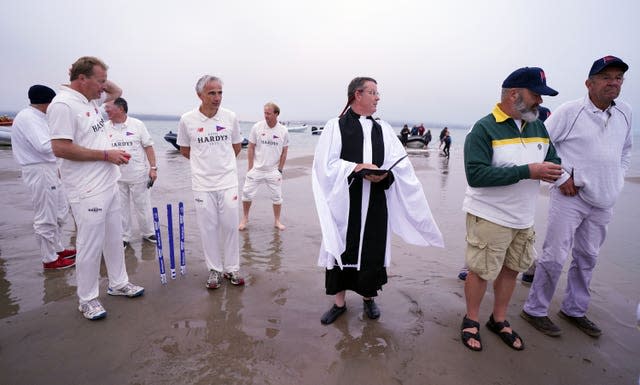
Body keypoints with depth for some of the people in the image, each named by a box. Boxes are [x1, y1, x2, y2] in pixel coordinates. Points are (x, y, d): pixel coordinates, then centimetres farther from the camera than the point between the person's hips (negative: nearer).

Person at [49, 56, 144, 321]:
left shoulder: (90, 99, 11)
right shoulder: (63, 104, -15)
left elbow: (116, 91, 29)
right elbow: (60, 148, -21)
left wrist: (102, 82, 9)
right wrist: (106, 154, -16)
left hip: (109, 185, 9)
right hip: (88, 191, -9)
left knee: (114, 239, 17)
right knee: (91, 246, 1)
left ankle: (118, 284, 32)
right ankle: (87, 299, 17)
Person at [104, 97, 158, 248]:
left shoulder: (137, 125, -4)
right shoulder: (105, 127, 4)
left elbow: (148, 146, -3)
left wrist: (153, 168, -8)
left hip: (138, 175, -3)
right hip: (116, 177, 3)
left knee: (143, 206, 7)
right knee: (120, 208, 11)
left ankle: (148, 233, 23)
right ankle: (124, 237, 24)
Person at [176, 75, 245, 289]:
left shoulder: (230, 117, -1)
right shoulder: (187, 120, -4)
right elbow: (184, 150, 10)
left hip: (228, 181, 1)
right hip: (202, 184, 0)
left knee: (230, 226, 6)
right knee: (208, 228, 6)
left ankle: (232, 268, 22)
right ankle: (215, 270, 22)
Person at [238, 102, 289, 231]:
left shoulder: (283, 131, -4)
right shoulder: (257, 127, -6)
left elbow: (284, 152, 3)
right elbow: (251, 148, -2)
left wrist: (280, 170, -1)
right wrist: (250, 168, -5)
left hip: (273, 171, 0)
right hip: (256, 169, 0)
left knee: (277, 196, 7)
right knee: (247, 193, 2)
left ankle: (277, 221, 24)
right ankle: (245, 219, 23)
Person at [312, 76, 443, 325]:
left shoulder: (383, 129, 9)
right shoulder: (335, 126, -1)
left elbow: (400, 165, 1)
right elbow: (326, 164, -9)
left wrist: (385, 174, -20)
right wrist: (356, 167, -21)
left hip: (375, 204, 3)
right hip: (345, 202, -3)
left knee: (372, 249, 10)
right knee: (343, 248, 5)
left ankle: (368, 297, 32)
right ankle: (339, 302, 24)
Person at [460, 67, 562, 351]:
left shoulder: (538, 126, 8)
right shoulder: (484, 129, -14)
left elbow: (552, 159, 14)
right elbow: (475, 174, -24)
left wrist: (552, 169, -11)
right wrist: (527, 172, -25)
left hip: (524, 218, 7)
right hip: (489, 217, -7)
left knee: (510, 269, 16)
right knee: (480, 271, 5)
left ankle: (499, 320, 36)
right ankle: (471, 320, 27)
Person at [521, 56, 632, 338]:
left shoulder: (625, 113, 10)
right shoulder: (570, 111, -10)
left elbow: (625, 149, 25)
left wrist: (618, 178, 12)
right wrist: (561, 177, -14)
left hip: (603, 201, 7)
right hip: (570, 197, -7)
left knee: (587, 258, 15)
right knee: (555, 256, -5)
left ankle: (574, 310, 32)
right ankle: (535, 310, 10)